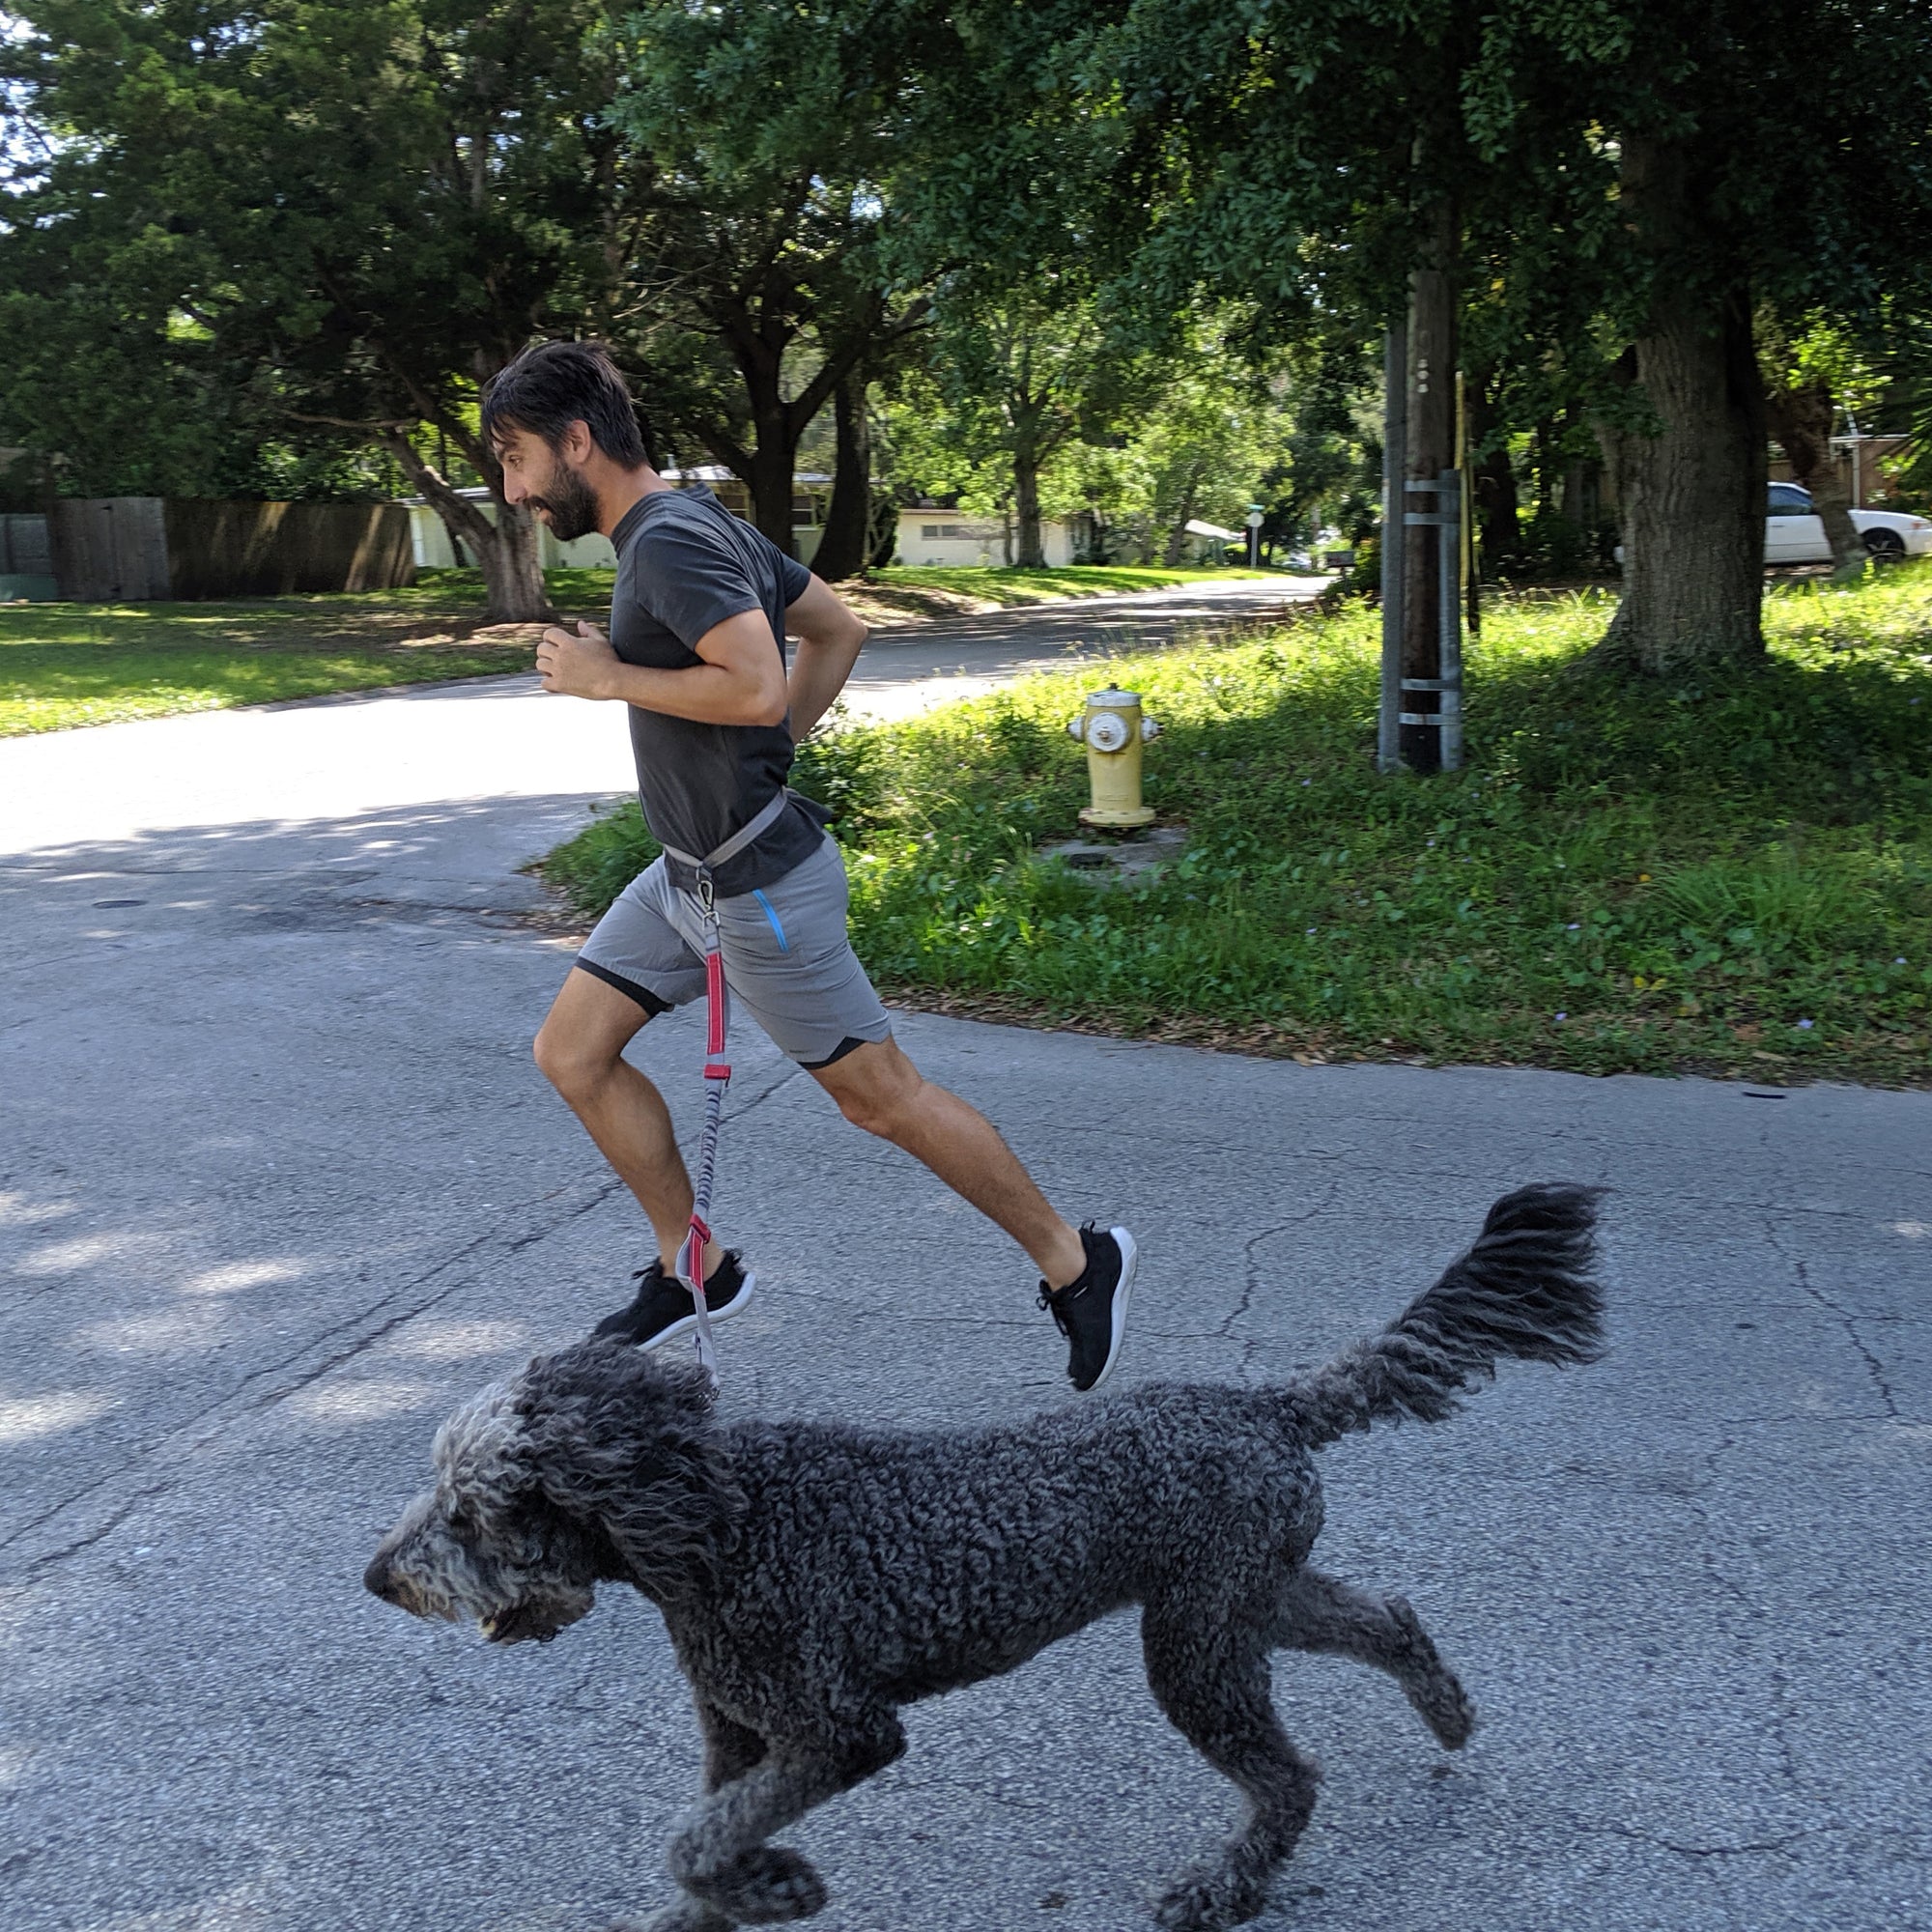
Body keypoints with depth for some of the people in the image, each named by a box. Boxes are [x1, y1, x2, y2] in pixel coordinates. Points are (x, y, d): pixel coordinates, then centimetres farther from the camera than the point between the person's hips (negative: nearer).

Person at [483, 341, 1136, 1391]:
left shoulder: (671, 539, -20)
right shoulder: (696, 520, 10)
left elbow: (754, 684, -32)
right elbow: (836, 629, 16)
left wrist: (607, 677, -19)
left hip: (758, 884, -10)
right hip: (686, 871, 10)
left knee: (881, 1097, 0)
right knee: (571, 1051, 11)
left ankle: (1077, 1264, 14)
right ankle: (694, 1267, 22)